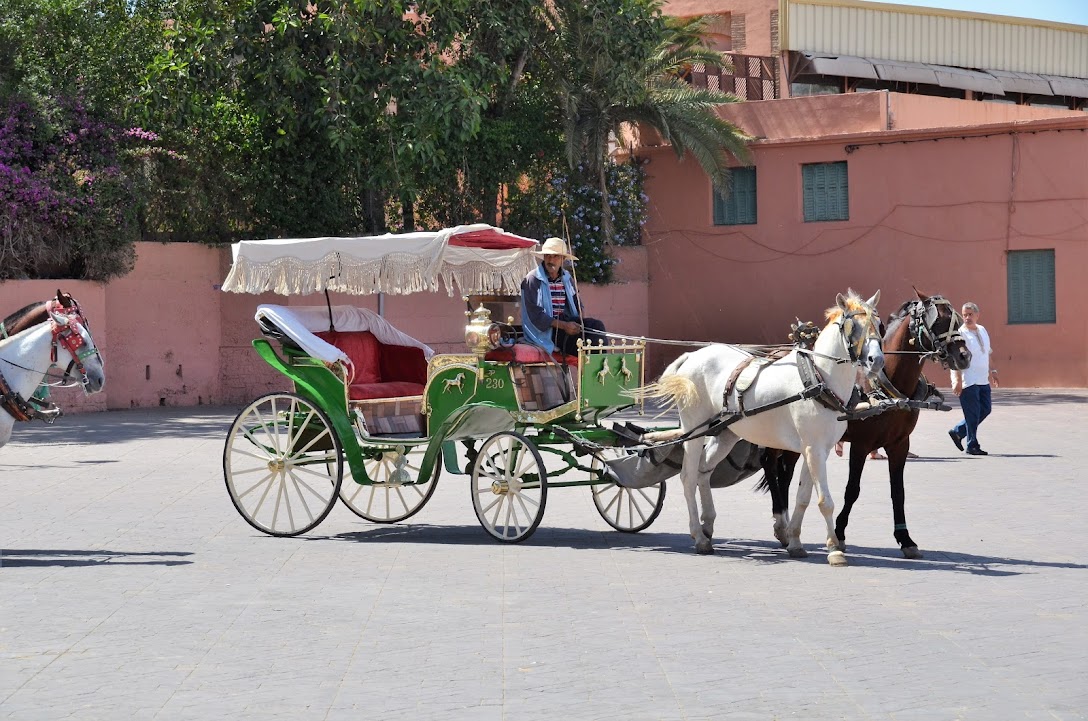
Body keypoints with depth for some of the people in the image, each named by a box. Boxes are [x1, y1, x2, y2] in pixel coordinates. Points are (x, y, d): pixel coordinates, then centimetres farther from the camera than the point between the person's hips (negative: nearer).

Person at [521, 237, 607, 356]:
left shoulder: (567, 278, 13)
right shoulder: (532, 279, -7)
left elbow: (577, 306, 19)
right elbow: (535, 315, -13)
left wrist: (578, 322, -6)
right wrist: (564, 325, -21)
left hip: (565, 323, 6)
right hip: (543, 332, -6)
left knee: (596, 325, -18)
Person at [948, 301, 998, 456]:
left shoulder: (982, 331, 12)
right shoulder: (960, 334, -13)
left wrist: (990, 372, 25)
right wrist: (957, 380, -25)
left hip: (983, 381, 8)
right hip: (967, 382, -8)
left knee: (985, 410, 11)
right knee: (972, 415, -4)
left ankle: (958, 432, 23)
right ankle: (972, 446, 7)